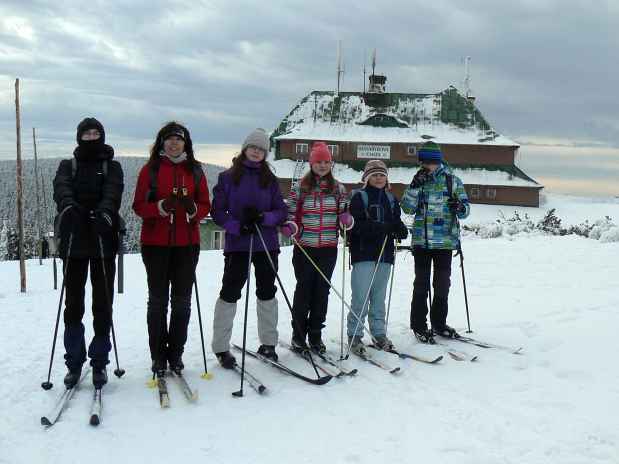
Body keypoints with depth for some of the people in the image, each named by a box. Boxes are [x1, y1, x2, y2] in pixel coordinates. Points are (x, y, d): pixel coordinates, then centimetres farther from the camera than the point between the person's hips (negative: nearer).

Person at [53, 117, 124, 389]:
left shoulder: (112, 167, 10)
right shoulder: (67, 166, 13)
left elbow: (113, 193, -9)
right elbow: (61, 188, -8)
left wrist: (104, 213, -31)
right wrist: (68, 206, -31)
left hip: (104, 241, -1)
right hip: (73, 241, 1)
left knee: (102, 304, 1)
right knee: (74, 304, 3)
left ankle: (99, 363, 10)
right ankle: (74, 363, 11)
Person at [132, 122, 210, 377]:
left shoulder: (195, 170, 8)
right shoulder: (150, 169, 2)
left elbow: (206, 205, 8)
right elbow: (139, 205, -1)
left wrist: (193, 209, -14)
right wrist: (161, 207, -19)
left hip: (187, 243, 2)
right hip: (156, 243, -2)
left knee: (182, 300, 6)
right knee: (158, 300, 4)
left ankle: (176, 353, 16)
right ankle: (158, 355, 12)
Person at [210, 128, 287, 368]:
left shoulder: (270, 179, 8)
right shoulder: (227, 177, 2)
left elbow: (281, 211, 5)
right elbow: (218, 211, -2)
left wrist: (263, 218, -15)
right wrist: (237, 226, -17)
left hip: (266, 243, 3)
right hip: (237, 243, -3)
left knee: (267, 292, 10)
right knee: (230, 293, -4)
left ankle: (268, 343, 23)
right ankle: (221, 347, 7)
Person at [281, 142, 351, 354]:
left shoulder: (338, 188, 7)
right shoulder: (299, 187, 1)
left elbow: (344, 216, 14)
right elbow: (291, 214, 5)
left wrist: (347, 219, -9)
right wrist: (289, 227, -15)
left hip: (328, 249, 2)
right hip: (304, 248, -2)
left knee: (322, 290, 6)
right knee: (304, 289, 2)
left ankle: (315, 335, 17)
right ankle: (298, 335, 14)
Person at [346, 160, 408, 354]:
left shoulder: (391, 199, 16)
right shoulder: (359, 197, -2)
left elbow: (397, 221, 16)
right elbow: (356, 224, -14)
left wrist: (401, 229, -8)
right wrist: (380, 227, -24)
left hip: (385, 254, 5)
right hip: (363, 253, -5)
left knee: (379, 296, 12)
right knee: (361, 297, -8)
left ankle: (379, 334, 20)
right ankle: (354, 335, 3)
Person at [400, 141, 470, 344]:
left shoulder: (452, 180, 3)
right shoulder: (418, 180, 5)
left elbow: (466, 208, 4)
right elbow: (408, 208, -4)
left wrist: (461, 208, -20)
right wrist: (416, 186, -15)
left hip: (445, 241, 1)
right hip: (422, 241, 0)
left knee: (442, 284, 9)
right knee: (421, 284, 0)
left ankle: (439, 323, 23)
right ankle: (418, 325, 9)